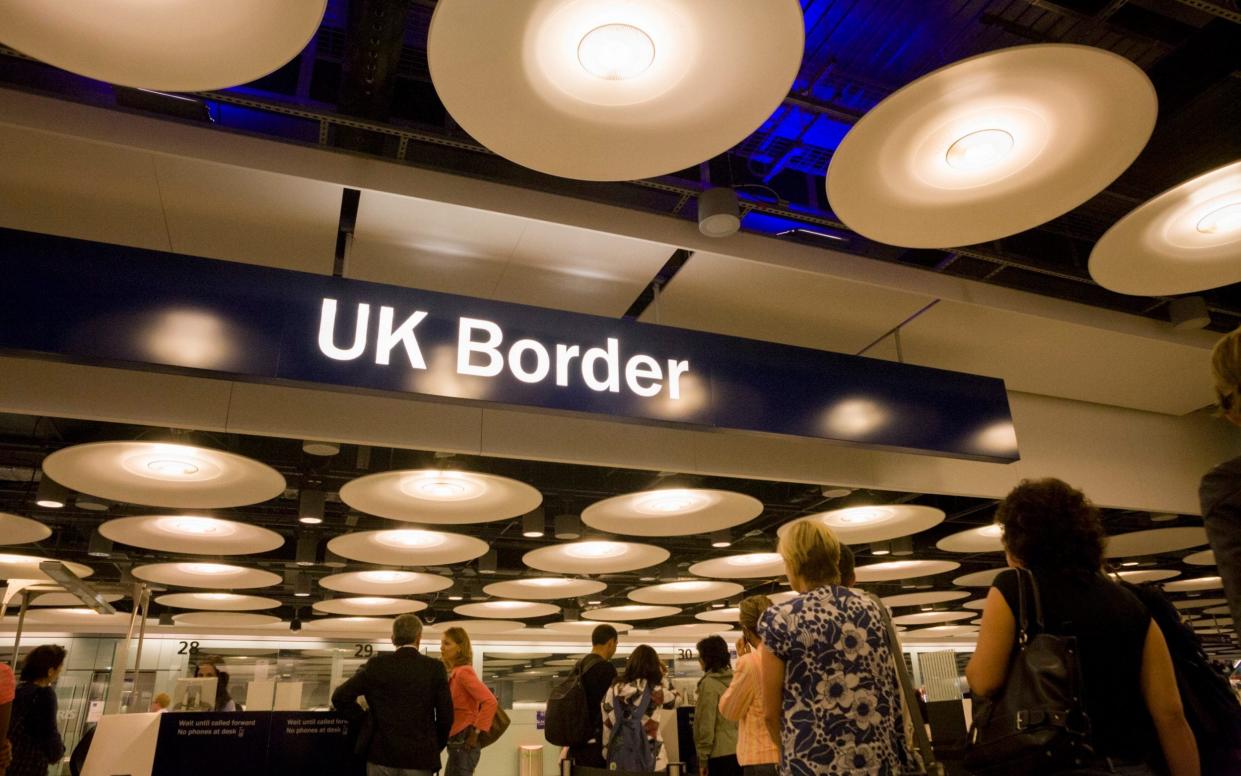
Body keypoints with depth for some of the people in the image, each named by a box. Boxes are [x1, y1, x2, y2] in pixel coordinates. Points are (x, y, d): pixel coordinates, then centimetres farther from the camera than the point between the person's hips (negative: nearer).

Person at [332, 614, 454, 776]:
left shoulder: (376, 664, -2)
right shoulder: (435, 667, -5)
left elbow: (340, 696, -1)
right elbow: (445, 715, -4)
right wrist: (436, 747, 11)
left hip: (381, 754, 1)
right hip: (420, 757, -1)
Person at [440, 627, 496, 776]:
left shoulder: (463, 672, -15)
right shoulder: (453, 673, 12)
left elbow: (490, 702, -24)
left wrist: (475, 733, -19)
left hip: (463, 742, -9)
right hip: (456, 742, 9)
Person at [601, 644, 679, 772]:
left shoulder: (615, 688, -2)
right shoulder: (656, 691, -10)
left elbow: (606, 725, 3)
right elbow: (674, 700, 12)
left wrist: (607, 753, 14)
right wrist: (663, 674, 16)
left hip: (619, 757, 3)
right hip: (650, 758, -3)